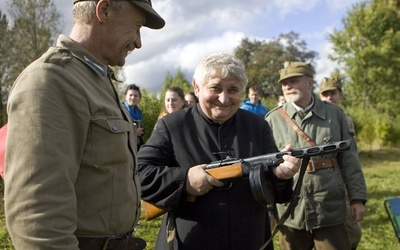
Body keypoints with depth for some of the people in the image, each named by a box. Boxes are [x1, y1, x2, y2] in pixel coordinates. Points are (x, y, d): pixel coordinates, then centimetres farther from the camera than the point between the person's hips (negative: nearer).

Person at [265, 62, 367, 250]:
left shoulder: (335, 114, 2)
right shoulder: (273, 119, -2)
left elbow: (349, 160, 5)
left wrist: (357, 198, 1)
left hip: (331, 212, 1)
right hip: (290, 214, 0)